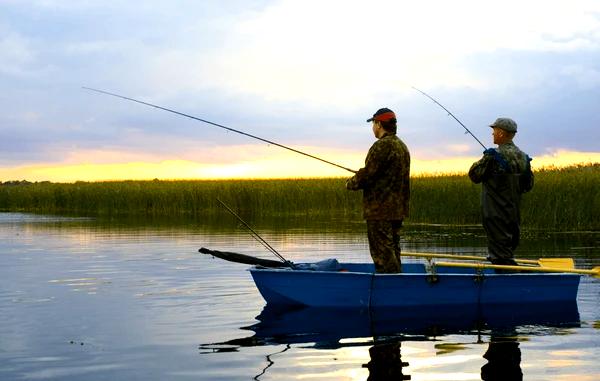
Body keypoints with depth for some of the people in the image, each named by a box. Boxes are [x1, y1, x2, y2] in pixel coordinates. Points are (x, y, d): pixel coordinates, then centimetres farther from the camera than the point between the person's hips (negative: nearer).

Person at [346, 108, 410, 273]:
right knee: (392, 250, 16)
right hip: (397, 209, 10)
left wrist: (351, 184, 1)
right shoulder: (402, 146, 16)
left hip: (380, 210, -10)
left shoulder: (382, 145, -15)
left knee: (382, 253, -7)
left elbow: (367, 174, -18)